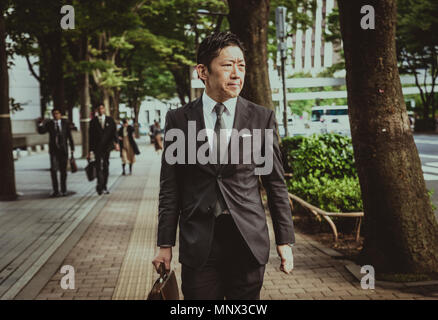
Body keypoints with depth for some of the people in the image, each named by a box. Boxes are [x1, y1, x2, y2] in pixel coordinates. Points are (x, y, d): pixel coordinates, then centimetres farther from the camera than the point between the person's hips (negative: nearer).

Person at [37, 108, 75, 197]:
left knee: (63, 171, 4)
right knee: (53, 170, -8)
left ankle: (63, 190, 13)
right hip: (53, 150, 0)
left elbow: (70, 136, 6)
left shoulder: (65, 123, 4)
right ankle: (55, 190, -2)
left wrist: (72, 148, 2)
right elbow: (41, 131, -8)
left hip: (63, 150, 0)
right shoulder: (49, 124, 5)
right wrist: (40, 124, -26)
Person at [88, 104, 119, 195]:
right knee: (99, 166, -14)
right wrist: (91, 150, 3)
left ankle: (104, 187, 15)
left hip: (107, 147, 2)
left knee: (106, 167, 6)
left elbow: (114, 132, 2)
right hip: (97, 148, -2)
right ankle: (100, 185, -22)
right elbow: (91, 136, 6)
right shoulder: (93, 122, 6)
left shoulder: (110, 120, 10)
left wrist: (116, 142, -15)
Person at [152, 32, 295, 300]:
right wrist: (165, 245, 2)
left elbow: (276, 183, 5)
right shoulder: (178, 119, 2)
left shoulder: (262, 118, 2)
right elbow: (170, 188, 4)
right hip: (198, 244, 0)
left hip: (249, 240, 0)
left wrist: (285, 241, 3)